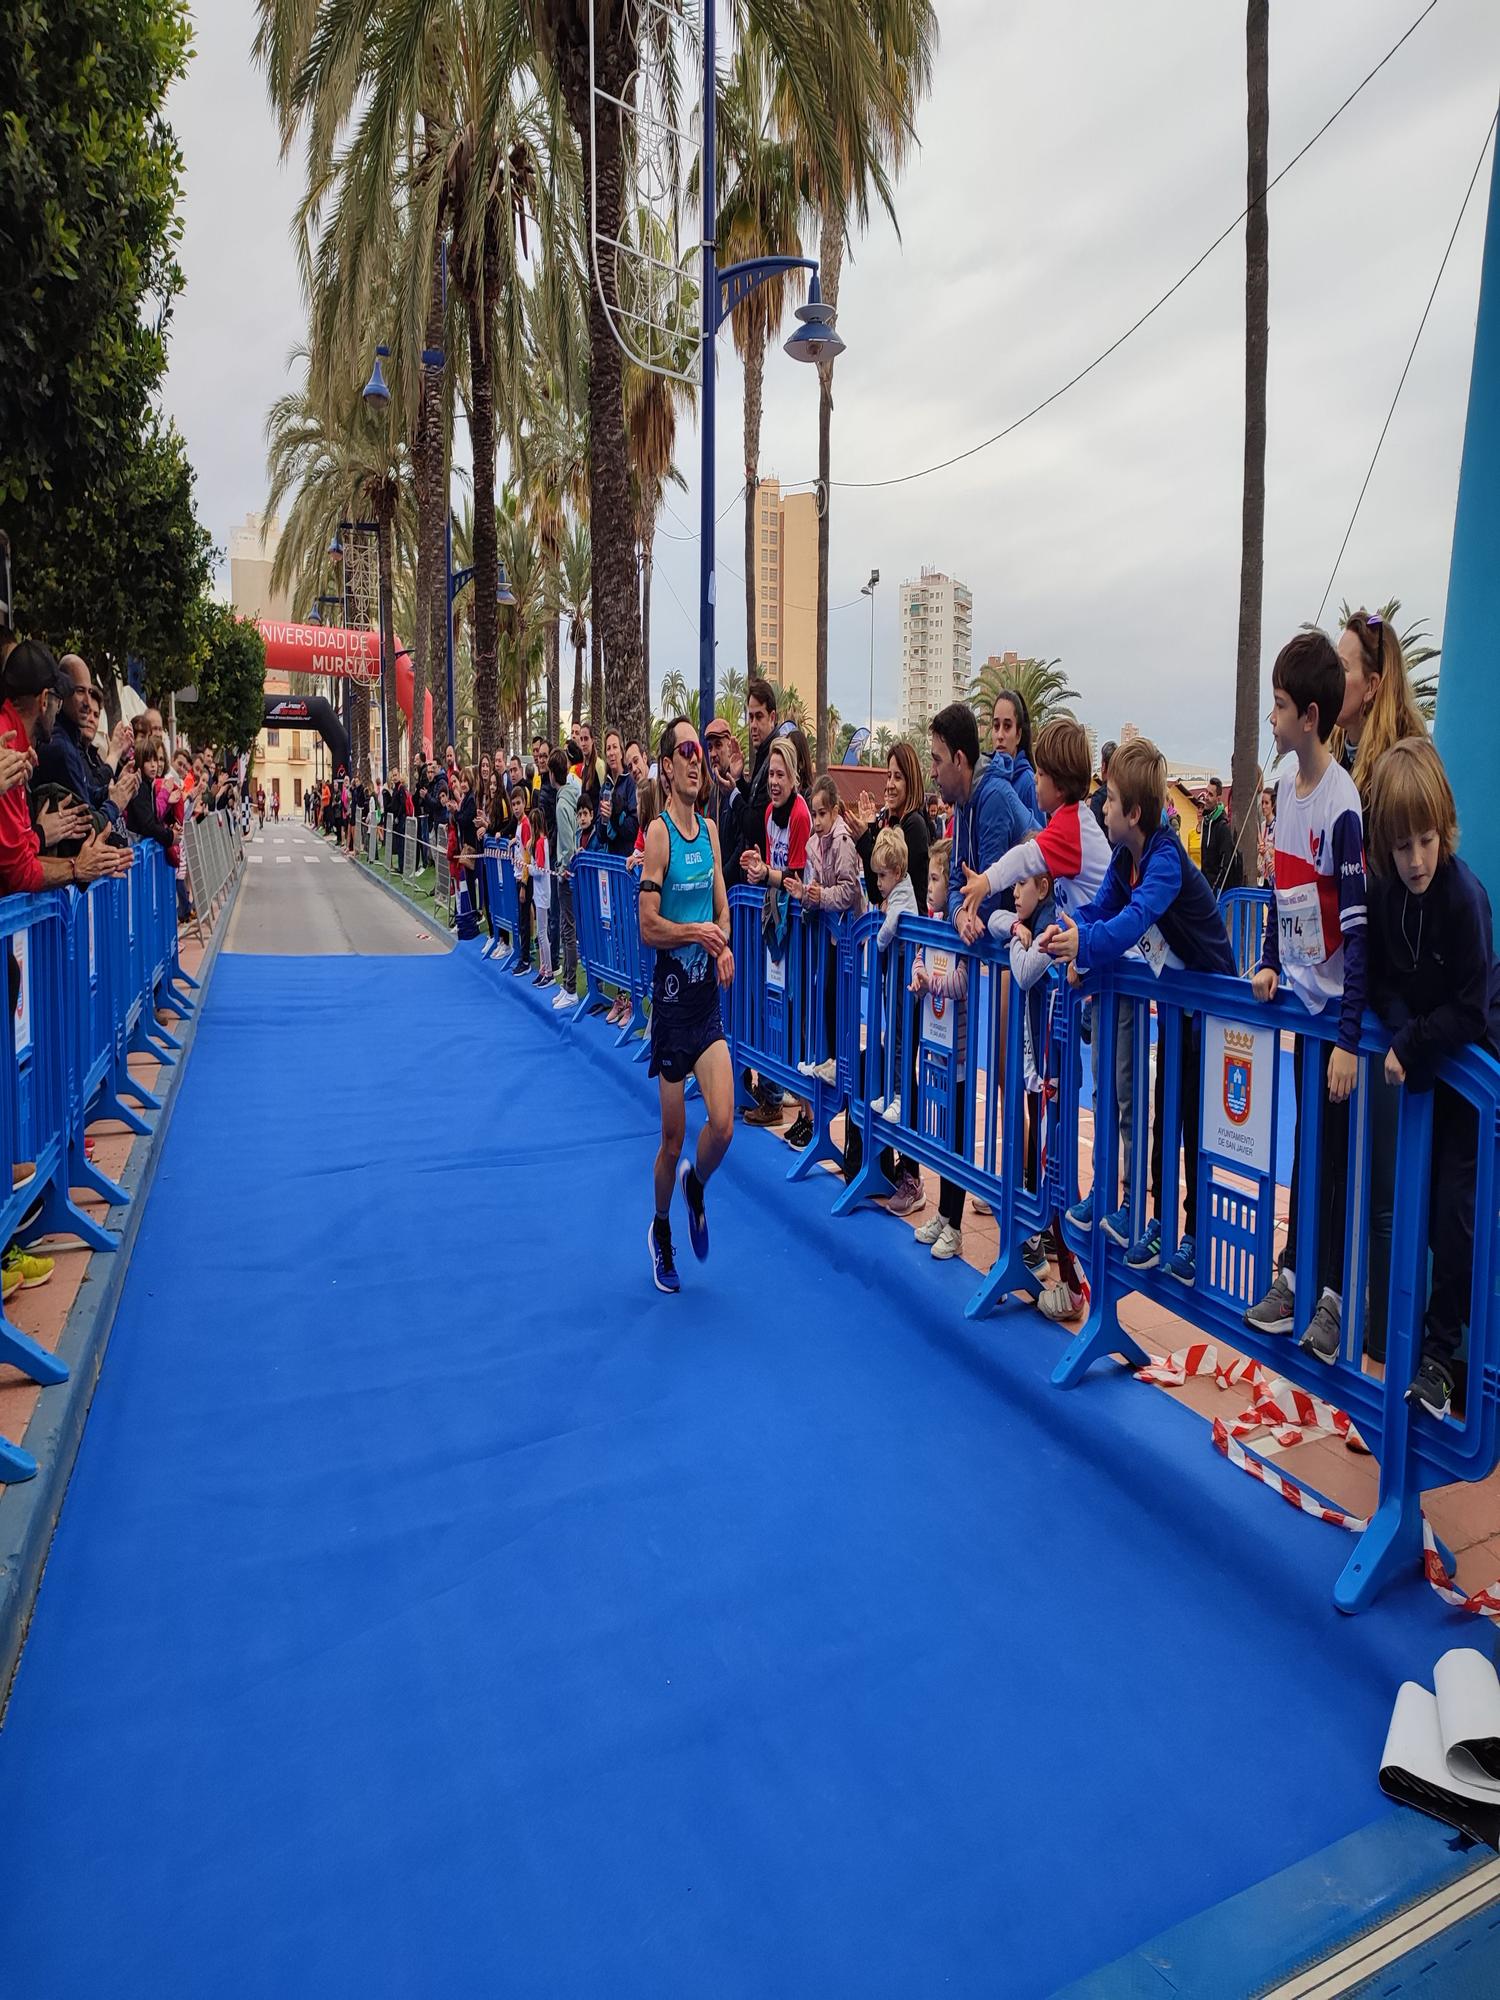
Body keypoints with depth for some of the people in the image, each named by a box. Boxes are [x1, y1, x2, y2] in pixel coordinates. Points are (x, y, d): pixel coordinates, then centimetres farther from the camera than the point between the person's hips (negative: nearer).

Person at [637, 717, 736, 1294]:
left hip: (709, 993, 5)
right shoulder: (658, 833, -11)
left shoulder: (710, 829, 9)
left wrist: (724, 945, -4)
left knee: (723, 1124, -8)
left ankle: (696, 1186, 25)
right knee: (673, 1137, 7)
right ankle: (661, 1230, 32)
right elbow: (649, 927, -15)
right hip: (672, 993, -5)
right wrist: (699, 932, -24)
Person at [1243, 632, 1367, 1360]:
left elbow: (1359, 929, -20)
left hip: (1337, 1003, -7)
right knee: (1305, 1142, 16)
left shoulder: (1343, 808, -20)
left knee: (1335, 1149, 3)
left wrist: (1350, 1037, -21)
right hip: (1302, 996, 7)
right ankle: (1295, 1273, 28)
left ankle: (1333, 1294, 16)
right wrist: (1269, 962, 8)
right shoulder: (1286, 787, 5)